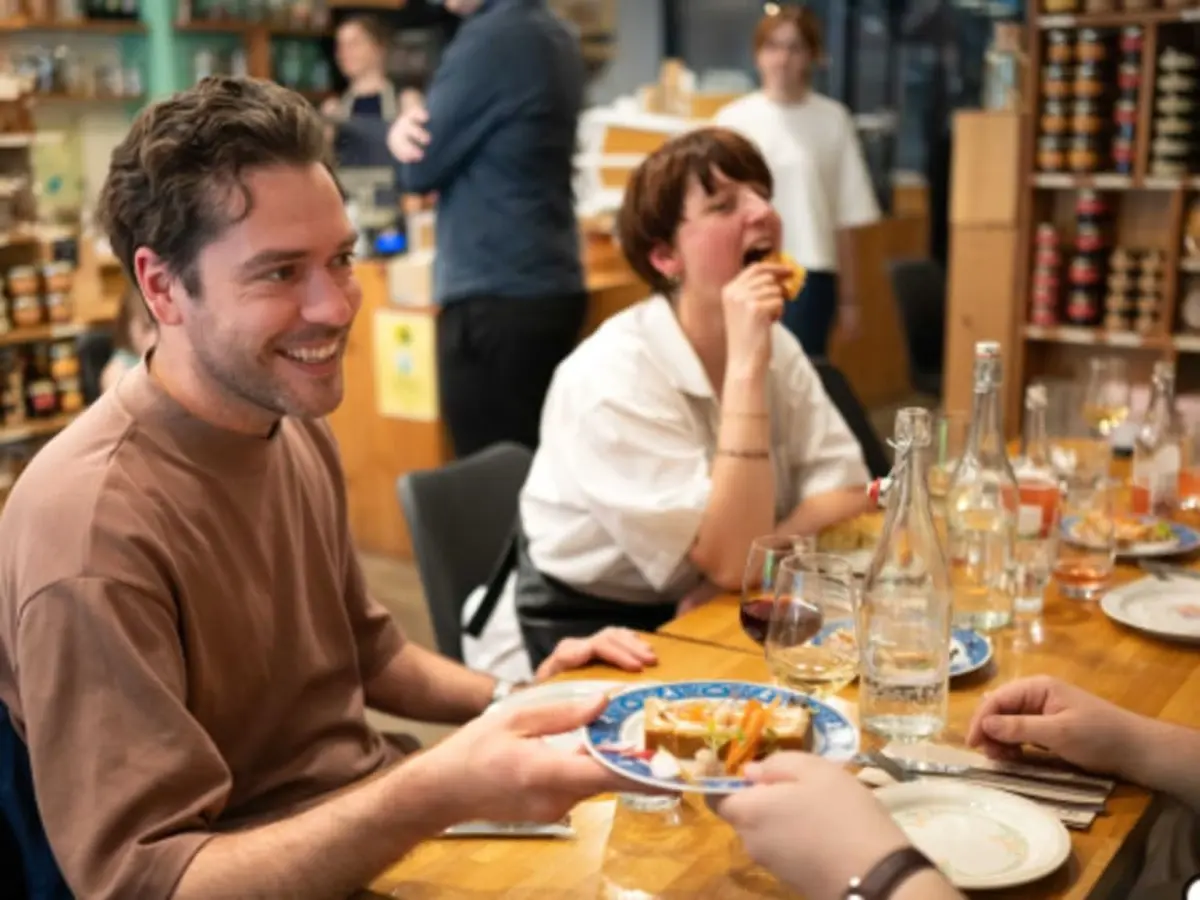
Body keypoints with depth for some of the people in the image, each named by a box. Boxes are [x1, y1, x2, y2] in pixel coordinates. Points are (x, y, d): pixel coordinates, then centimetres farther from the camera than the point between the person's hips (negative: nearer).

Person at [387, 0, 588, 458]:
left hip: (495, 295, -9)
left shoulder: (491, 37, -15)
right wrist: (411, 128, 0)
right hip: (552, 284, 9)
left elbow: (420, 169, -10)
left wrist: (411, 132, 11)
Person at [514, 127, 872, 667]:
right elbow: (733, 561, -28)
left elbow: (844, 490, -4)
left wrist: (741, 577, -20)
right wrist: (746, 370, -33)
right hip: (597, 634, -6)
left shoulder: (773, 343, -2)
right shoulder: (613, 377, -25)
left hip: (704, 612, 6)